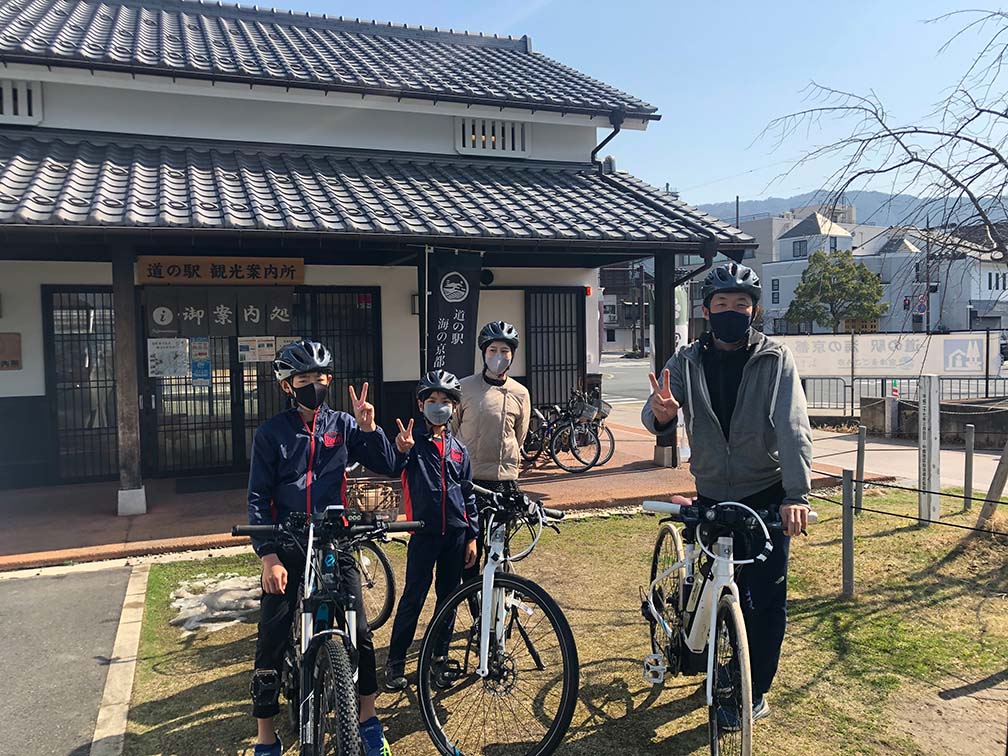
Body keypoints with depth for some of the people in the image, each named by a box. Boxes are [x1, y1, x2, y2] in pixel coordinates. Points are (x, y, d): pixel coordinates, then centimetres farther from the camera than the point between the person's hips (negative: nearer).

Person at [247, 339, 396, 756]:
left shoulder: (342, 425, 2)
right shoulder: (271, 433, -3)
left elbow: (385, 466, 0)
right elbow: (258, 500, -4)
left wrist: (368, 427, -16)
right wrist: (268, 555, -14)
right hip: (287, 548, -1)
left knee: (359, 631, 1)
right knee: (272, 640, 2)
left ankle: (369, 719, 22)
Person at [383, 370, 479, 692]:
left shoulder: (458, 448, 8)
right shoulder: (413, 442, -3)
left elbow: (469, 494, 11)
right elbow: (392, 469, -23)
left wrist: (472, 536, 7)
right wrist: (400, 450, -45)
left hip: (456, 533, 4)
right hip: (424, 532, -4)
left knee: (448, 597, 11)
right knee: (414, 596, -1)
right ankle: (396, 661, 11)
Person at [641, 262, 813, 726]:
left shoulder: (776, 360, -8)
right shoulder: (687, 362, -3)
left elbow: (793, 427, -18)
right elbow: (652, 418, -14)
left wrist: (797, 494, -31)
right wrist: (661, 414, -40)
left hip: (766, 497, -1)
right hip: (713, 496, 2)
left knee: (768, 597, 3)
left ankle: (756, 689, 24)